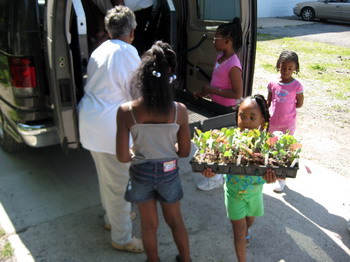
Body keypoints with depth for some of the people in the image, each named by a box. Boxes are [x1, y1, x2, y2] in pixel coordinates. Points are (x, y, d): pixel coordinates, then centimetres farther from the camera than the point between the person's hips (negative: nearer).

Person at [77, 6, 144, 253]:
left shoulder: (99, 51, 12)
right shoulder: (127, 52, -12)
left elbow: (99, 87, 14)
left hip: (90, 119, 9)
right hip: (110, 126, -9)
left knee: (106, 176, 25)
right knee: (120, 183, 4)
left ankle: (112, 217, 45)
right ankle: (122, 238, 20)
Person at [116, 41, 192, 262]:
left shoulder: (126, 111, -21)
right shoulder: (179, 110, -19)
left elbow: (122, 157, -16)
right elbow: (184, 152, -8)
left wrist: (138, 153, 5)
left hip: (141, 173, -1)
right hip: (168, 172, 1)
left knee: (149, 224, 23)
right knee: (175, 220, 26)